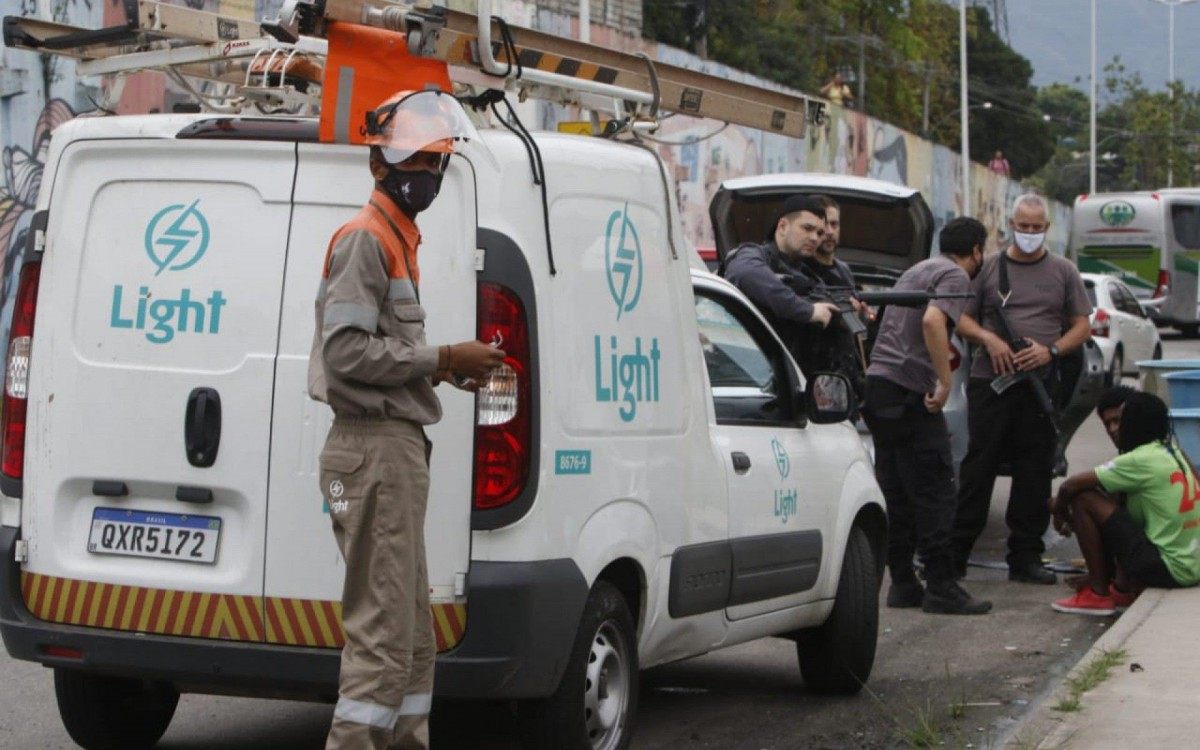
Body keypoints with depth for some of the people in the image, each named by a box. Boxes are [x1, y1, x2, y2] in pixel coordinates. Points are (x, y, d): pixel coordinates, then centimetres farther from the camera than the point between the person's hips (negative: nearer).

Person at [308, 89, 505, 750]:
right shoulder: (365, 239, -10)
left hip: (397, 447, 11)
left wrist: (447, 369, 9)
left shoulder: (398, 239, 22)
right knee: (385, 628, -11)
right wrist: (442, 359, -16)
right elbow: (346, 351, -20)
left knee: (411, 632, 16)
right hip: (375, 448, -11)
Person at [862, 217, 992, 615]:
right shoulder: (955, 275, -5)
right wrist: (944, 381, -21)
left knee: (895, 492, 11)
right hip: (909, 391, -9)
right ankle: (941, 588, -4)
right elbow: (933, 320, -22)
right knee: (934, 493, -5)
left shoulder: (918, 269, 24)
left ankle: (903, 584, 14)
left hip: (876, 382, 9)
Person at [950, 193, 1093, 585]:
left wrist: (1051, 350, -7)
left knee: (1034, 472, 3)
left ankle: (1026, 557, 10)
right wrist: (989, 339, -11)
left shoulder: (1063, 272, 12)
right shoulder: (988, 268, 9)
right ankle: (954, 555, 1)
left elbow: (1082, 327, 10)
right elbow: (962, 319, 9)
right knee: (978, 466, -3)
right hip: (990, 381, -1)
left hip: (1041, 386, 1)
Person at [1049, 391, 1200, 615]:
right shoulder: (1172, 453, 13)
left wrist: (1060, 509, 10)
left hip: (1170, 569, -9)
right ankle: (1123, 587, 16)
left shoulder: (1142, 460, -13)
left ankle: (1098, 594, 1)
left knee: (1083, 498, -7)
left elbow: (1070, 486, -10)